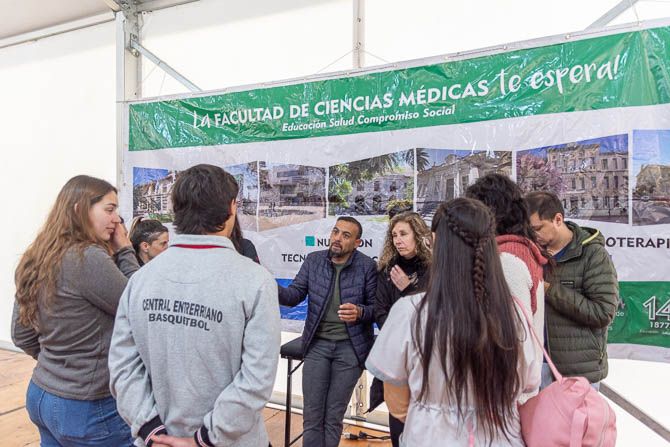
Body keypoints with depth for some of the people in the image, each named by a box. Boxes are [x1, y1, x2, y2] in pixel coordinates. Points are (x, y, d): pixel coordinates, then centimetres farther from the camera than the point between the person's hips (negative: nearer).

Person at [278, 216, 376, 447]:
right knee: (311, 414, 8)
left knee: (333, 416, 12)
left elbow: (376, 307, -5)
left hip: (350, 347, -2)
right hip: (317, 344, 2)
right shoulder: (313, 260, 0)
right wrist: (274, 290, -25)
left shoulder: (367, 266, -8)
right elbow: (295, 294, -4)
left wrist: (359, 312, -27)